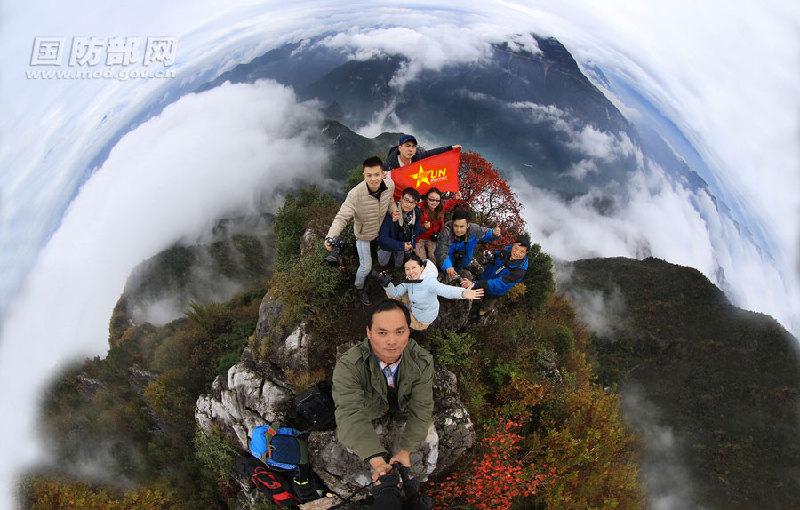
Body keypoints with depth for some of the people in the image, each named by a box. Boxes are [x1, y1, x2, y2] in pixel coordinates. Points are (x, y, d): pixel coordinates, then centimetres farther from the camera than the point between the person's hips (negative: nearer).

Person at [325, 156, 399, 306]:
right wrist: (330, 236, -55)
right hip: (364, 234, -4)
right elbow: (342, 217, -39)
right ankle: (359, 288, 40)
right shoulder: (355, 194, -41)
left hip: (381, 229, 4)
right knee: (366, 267, 7)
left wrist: (394, 210, -21)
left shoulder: (389, 185, -26)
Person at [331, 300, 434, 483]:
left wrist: (405, 450, -39)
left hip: (404, 415, 1)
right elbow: (352, 415, -46)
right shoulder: (348, 366, -38)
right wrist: (377, 462, -60)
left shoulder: (423, 362, -28)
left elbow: (421, 410, -25)